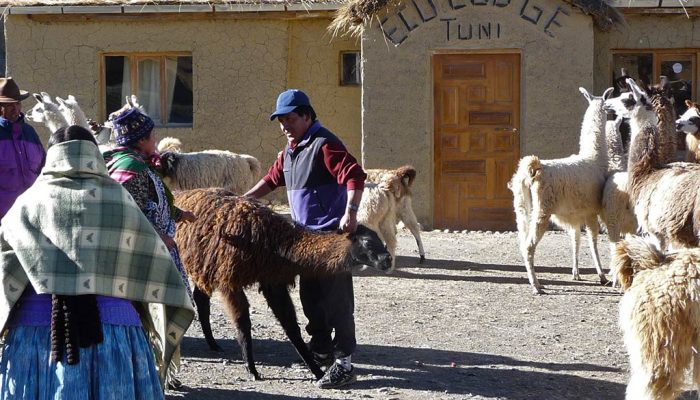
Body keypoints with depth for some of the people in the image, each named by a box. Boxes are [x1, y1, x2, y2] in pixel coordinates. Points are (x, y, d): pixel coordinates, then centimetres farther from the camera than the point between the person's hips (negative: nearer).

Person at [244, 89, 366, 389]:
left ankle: (343, 363, -6)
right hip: (307, 235, 10)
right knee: (310, 296, 16)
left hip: (332, 233, -10)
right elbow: (273, 179, 27)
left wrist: (351, 211, -34)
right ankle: (321, 350, 30)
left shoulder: (324, 145, -15)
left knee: (335, 299, -8)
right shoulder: (290, 150, 15)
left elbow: (354, 175, -25)